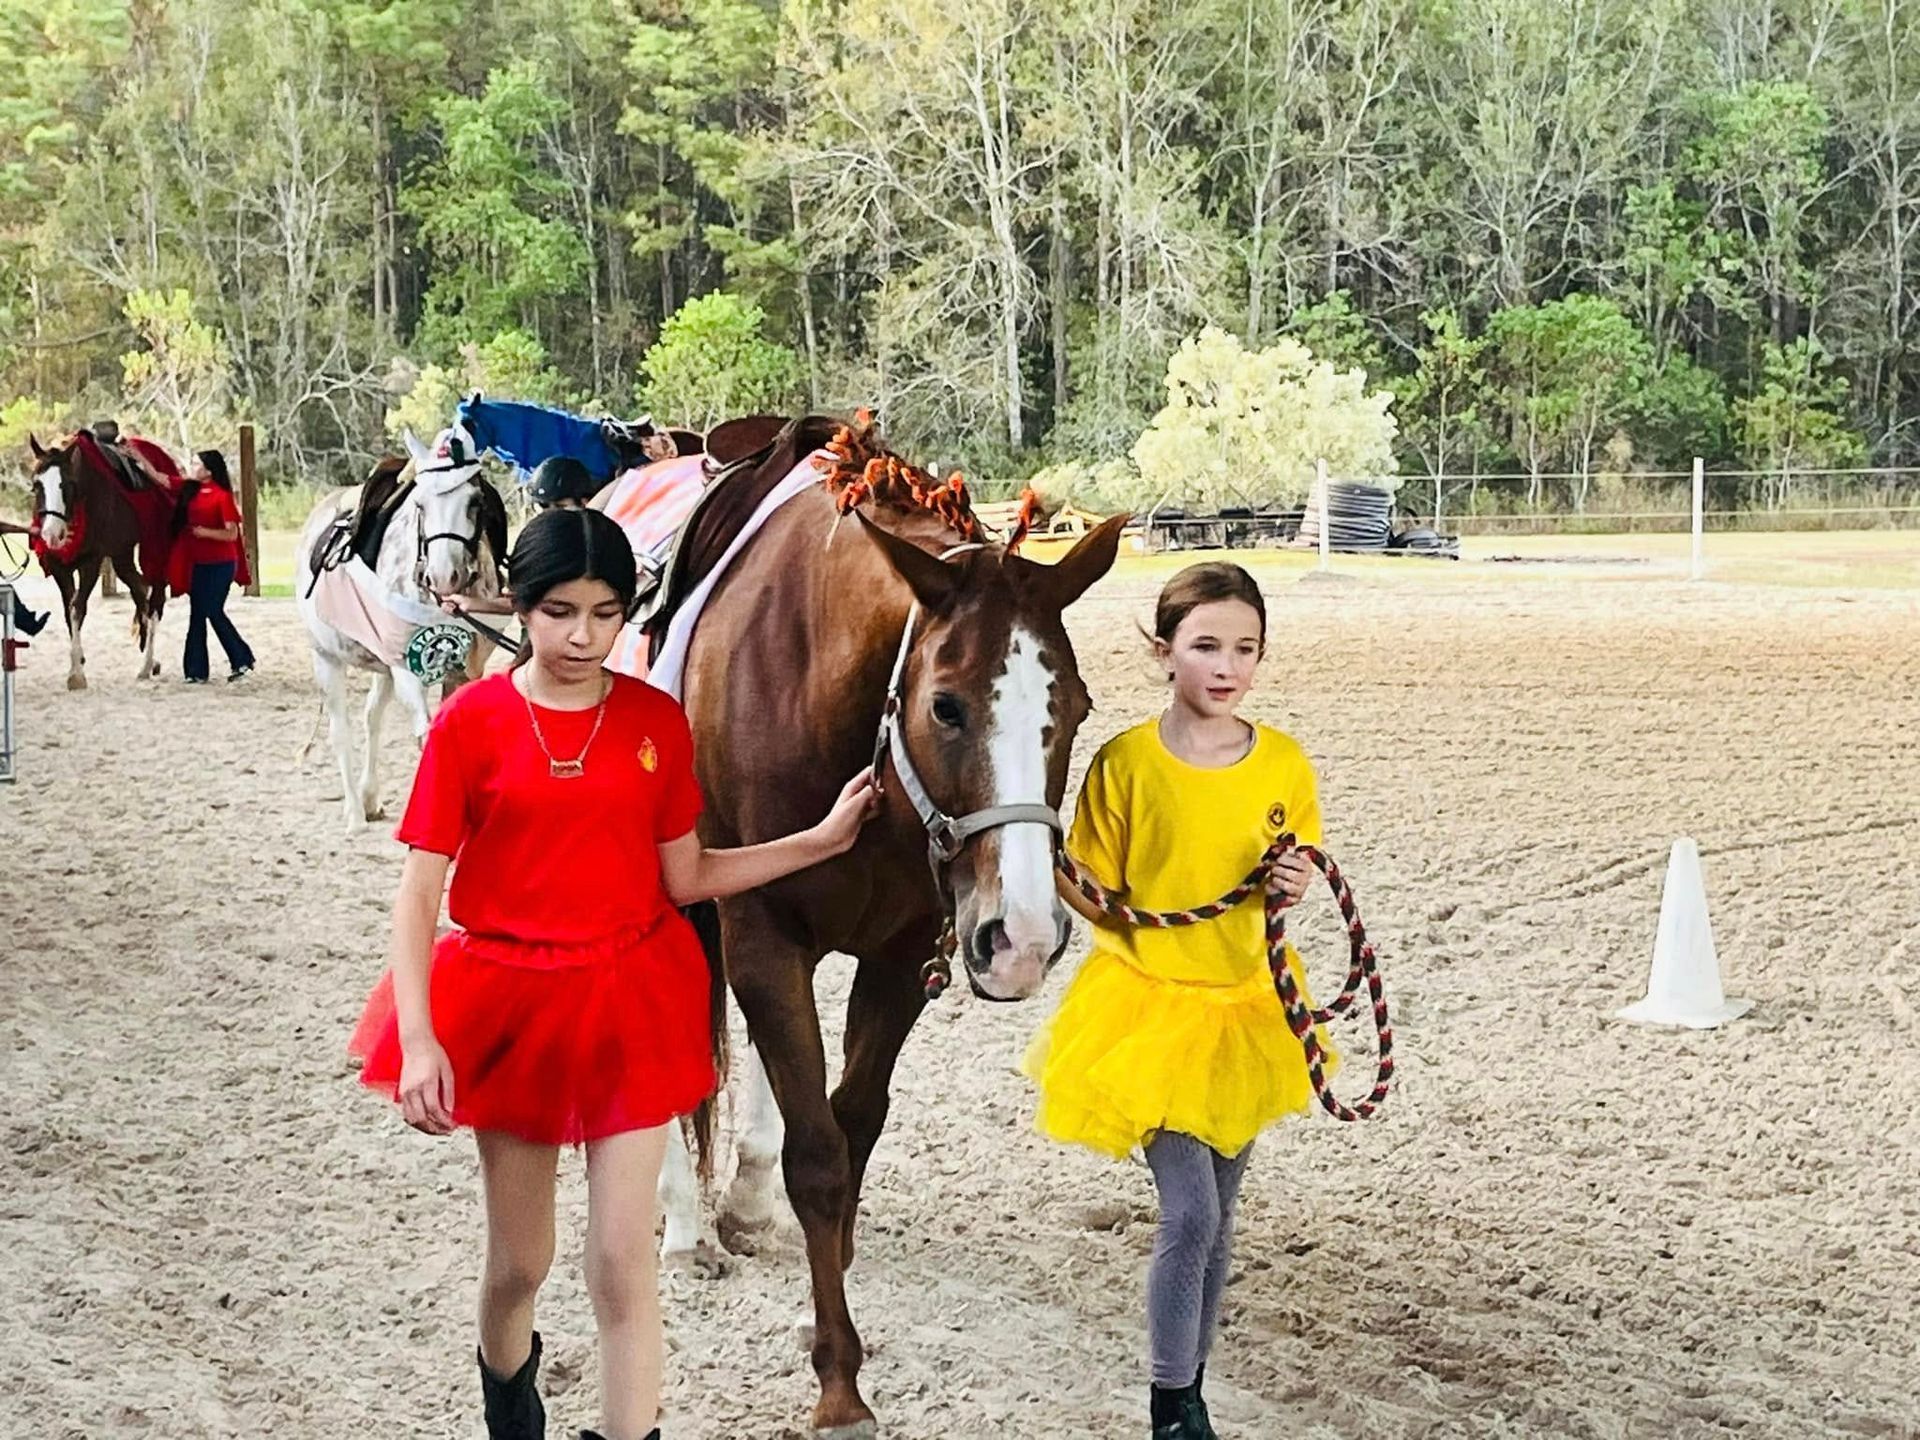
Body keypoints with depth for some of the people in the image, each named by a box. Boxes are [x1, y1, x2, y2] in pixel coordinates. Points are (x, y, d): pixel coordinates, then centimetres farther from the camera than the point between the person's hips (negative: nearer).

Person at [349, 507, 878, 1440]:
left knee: (623, 1259, -2)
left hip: (629, 997, 1)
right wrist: (418, 1039, -18)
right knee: (520, 1258, 15)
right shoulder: (470, 722, -9)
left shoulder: (655, 721, -2)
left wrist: (822, 840, -2)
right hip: (509, 1002, -1)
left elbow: (684, 878, 5)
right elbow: (419, 891, -9)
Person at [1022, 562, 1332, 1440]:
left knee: (1216, 1215, 13)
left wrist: (1293, 891, -13)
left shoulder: (1284, 766, -4)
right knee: (1190, 1212, -10)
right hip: (1147, 1003, -4)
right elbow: (1093, 892, -5)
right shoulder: (1125, 763, -12)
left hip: (1243, 1007, 4)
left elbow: (1286, 883, 9)